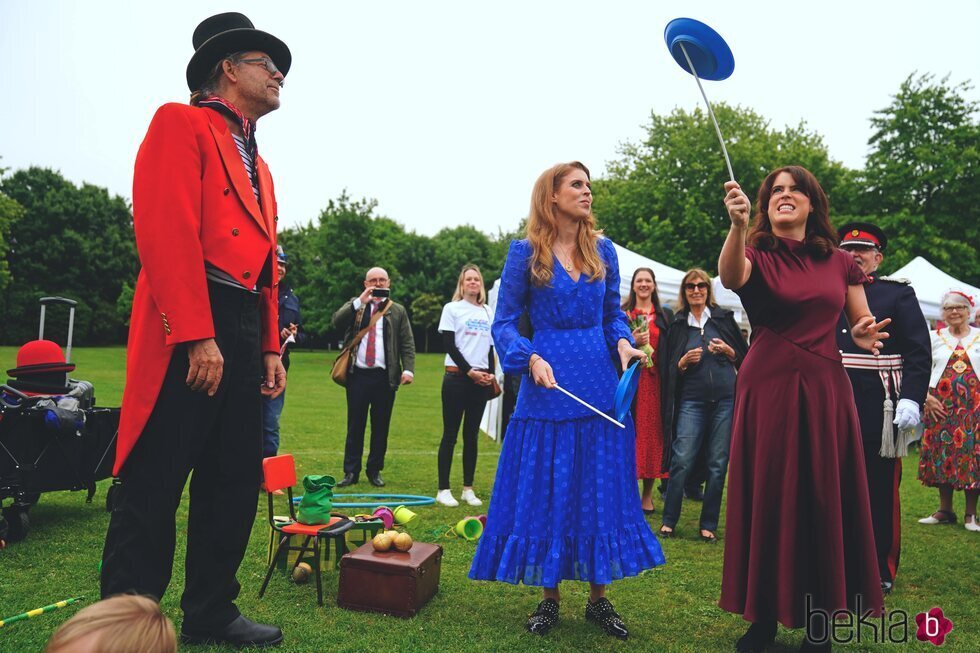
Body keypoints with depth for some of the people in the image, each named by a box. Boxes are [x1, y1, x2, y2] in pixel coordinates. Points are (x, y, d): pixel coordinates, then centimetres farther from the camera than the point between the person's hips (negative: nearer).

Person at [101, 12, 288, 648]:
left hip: (243, 337, 8)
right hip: (188, 332, -8)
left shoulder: (258, 164, 25)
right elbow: (166, 232, -13)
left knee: (235, 484, 11)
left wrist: (271, 348, 14)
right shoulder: (180, 123, 1)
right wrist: (197, 336, -21)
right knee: (153, 490, -2)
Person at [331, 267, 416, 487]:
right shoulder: (354, 305, 12)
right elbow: (337, 321, -6)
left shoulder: (398, 311, 9)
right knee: (355, 426, 4)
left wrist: (408, 369, -10)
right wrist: (360, 302, -14)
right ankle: (351, 471, 12)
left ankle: (375, 471, 18)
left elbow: (407, 343, 4)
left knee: (381, 426, 6)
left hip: (385, 377, 0)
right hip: (358, 374, 0)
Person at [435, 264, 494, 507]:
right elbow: (449, 345, -5)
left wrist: (490, 373, -1)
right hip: (457, 378, -4)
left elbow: (490, 346, 15)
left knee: (472, 435, 8)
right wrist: (470, 371, -12)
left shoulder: (488, 312, 14)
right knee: (450, 435, -2)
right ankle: (443, 490, 4)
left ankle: (468, 489, 14)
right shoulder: (452, 309, 2)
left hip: (481, 380, 4)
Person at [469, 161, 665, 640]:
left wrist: (623, 343, -7)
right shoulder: (525, 252, -2)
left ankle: (598, 598, 24)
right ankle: (549, 599, 21)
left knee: (602, 489, 8)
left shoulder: (603, 250, 9)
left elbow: (614, 314, 13)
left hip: (600, 384, 4)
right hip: (549, 384, -3)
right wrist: (532, 359, -19)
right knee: (545, 490, 4)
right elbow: (504, 322, -3)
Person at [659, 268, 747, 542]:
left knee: (718, 464, 3)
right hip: (692, 401, 0)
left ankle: (709, 525, 14)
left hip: (726, 399, 1)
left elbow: (745, 357, 10)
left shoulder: (724, 317, 9)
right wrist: (684, 362, -8)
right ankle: (668, 521, 6)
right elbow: (670, 370, 11)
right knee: (682, 460, -7)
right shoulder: (677, 324, 9)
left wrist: (728, 352, -8)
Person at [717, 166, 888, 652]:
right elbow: (729, 276, -25)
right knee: (767, 500, 4)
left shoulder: (840, 262, 9)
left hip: (825, 390, 3)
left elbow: (862, 322, 16)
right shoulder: (756, 256, 0)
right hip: (767, 388, -2)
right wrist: (737, 226, -43)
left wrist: (863, 333, -8)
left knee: (825, 502, 6)